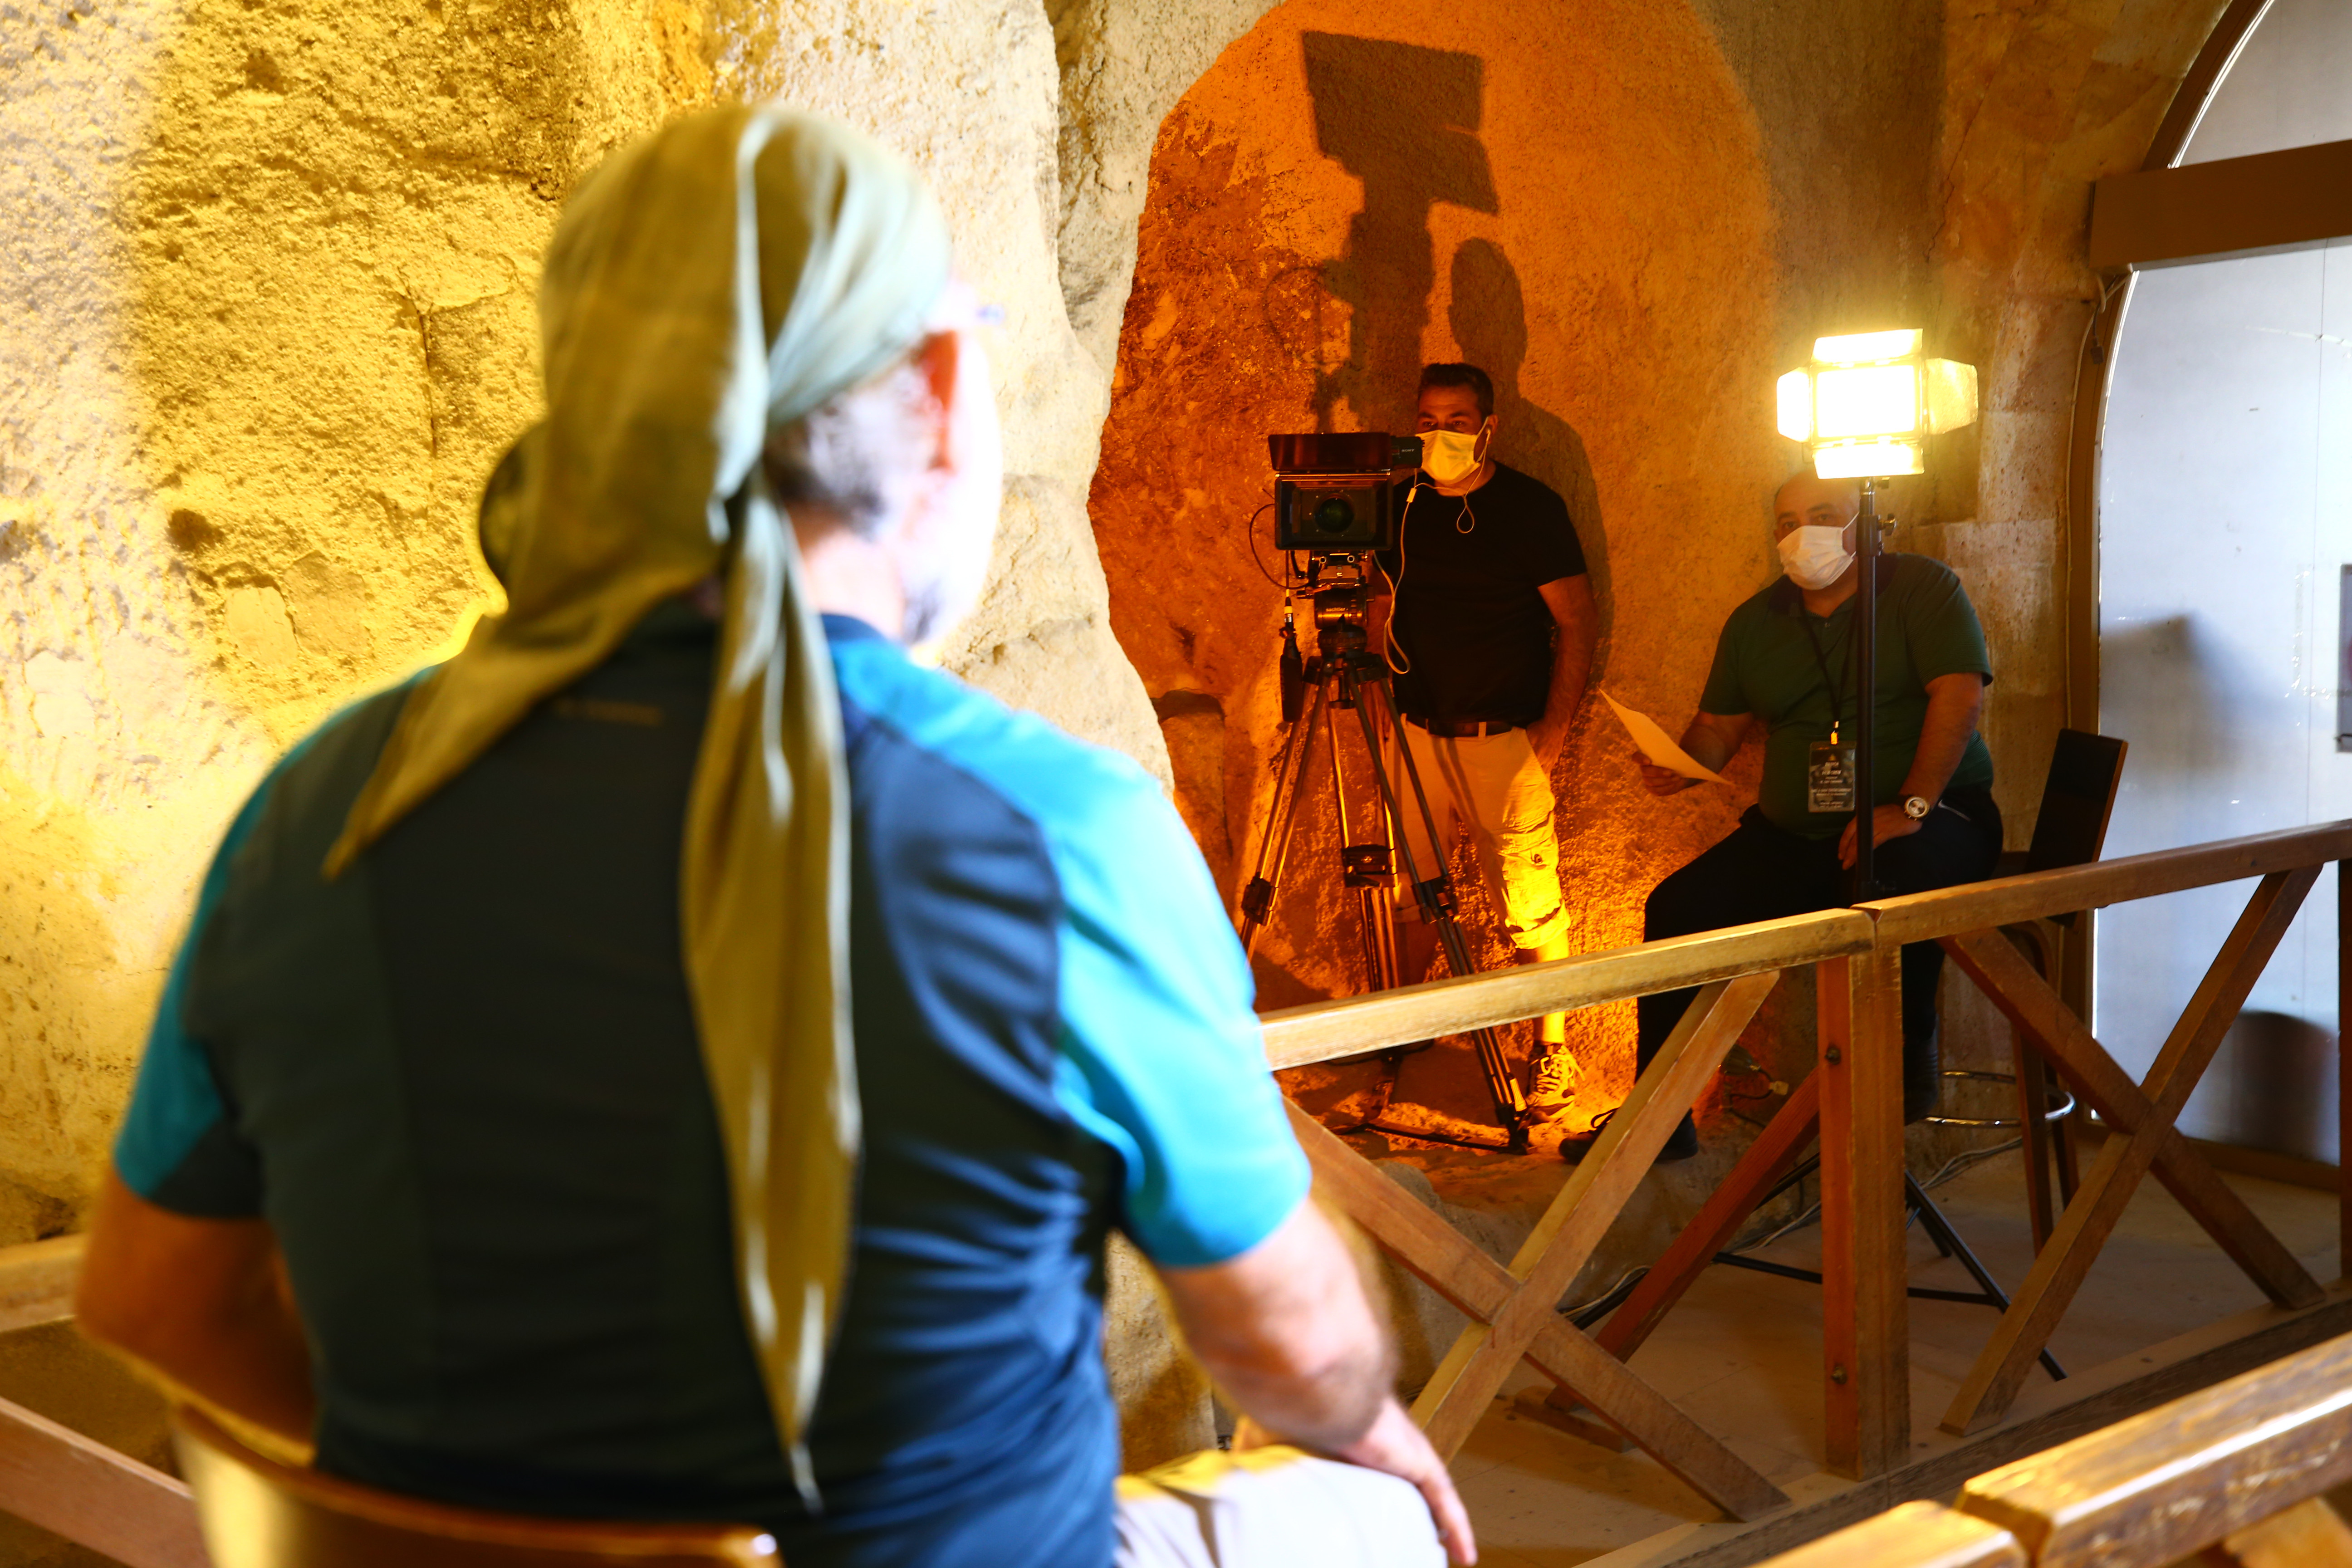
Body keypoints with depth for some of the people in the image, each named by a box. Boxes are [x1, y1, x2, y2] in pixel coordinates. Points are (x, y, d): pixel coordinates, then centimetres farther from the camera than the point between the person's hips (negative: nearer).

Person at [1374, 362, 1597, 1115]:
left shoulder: (1532, 507, -6)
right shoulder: (1400, 505, 6)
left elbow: (1578, 623, -5)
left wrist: (1553, 730, -11)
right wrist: (1382, 696, 6)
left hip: (1507, 739, -4)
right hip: (1420, 734, 4)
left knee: (1531, 903, -4)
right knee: (1414, 890, 11)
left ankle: (1552, 1052, 7)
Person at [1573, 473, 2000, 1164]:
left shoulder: (1923, 588, -3)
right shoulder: (1756, 622, 14)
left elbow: (1960, 695, -15)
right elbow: (1720, 725, 16)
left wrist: (1910, 808, -25)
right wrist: (1682, 766, -9)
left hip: (1934, 819, -5)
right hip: (1792, 836, 5)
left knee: (1889, 881, -40)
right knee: (1677, 907, -12)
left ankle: (1909, 1061, -14)